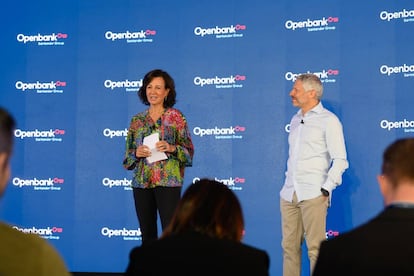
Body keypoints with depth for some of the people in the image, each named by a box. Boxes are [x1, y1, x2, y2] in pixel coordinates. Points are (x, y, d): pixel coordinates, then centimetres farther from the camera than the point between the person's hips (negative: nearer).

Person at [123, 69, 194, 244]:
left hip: (168, 181, -3)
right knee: (147, 234, 6)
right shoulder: (137, 120, 12)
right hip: (141, 182, 4)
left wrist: (172, 148, -16)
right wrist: (136, 153, -6)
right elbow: (128, 154, 15)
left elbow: (189, 150, 2)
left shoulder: (175, 116, 3)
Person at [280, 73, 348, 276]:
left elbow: (340, 160, -6)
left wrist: (326, 190, -11)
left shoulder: (328, 120, -2)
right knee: (289, 246, 6)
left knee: (315, 248, -7)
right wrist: (288, 184, 15)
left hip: (313, 196, -6)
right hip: (289, 194, 6)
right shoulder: (295, 120, 18)